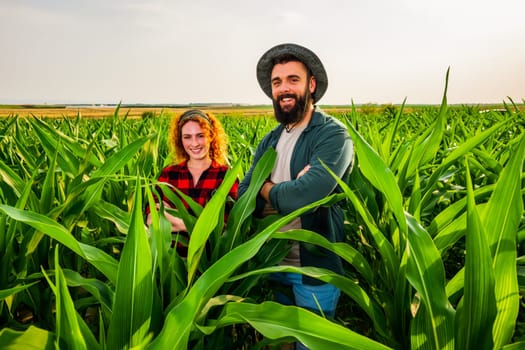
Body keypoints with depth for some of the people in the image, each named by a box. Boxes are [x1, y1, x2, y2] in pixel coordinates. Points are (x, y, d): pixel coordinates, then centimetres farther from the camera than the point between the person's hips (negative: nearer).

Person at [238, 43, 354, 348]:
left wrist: (267, 188, -11)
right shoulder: (271, 140, 6)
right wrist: (287, 193, -20)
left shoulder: (333, 135, -17)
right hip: (272, 264, 7)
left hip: (316, 270, -7)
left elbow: (306, 196, -32)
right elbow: (243, 199, -2)